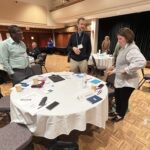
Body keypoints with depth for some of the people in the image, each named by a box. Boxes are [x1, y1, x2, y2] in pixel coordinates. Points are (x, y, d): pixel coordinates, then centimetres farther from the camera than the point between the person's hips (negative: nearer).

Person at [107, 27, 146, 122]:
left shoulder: (132, 49, -22)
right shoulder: (123, 48, 9)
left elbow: (142, 62, -38)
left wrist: (126, 70, -33)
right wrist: (113, 71, 14)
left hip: (127, 81, -9)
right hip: (120, 79, 9)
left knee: (124, 99, 11)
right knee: (117, 97, 21)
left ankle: (121, 115, 35)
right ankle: (118, 112, 44)